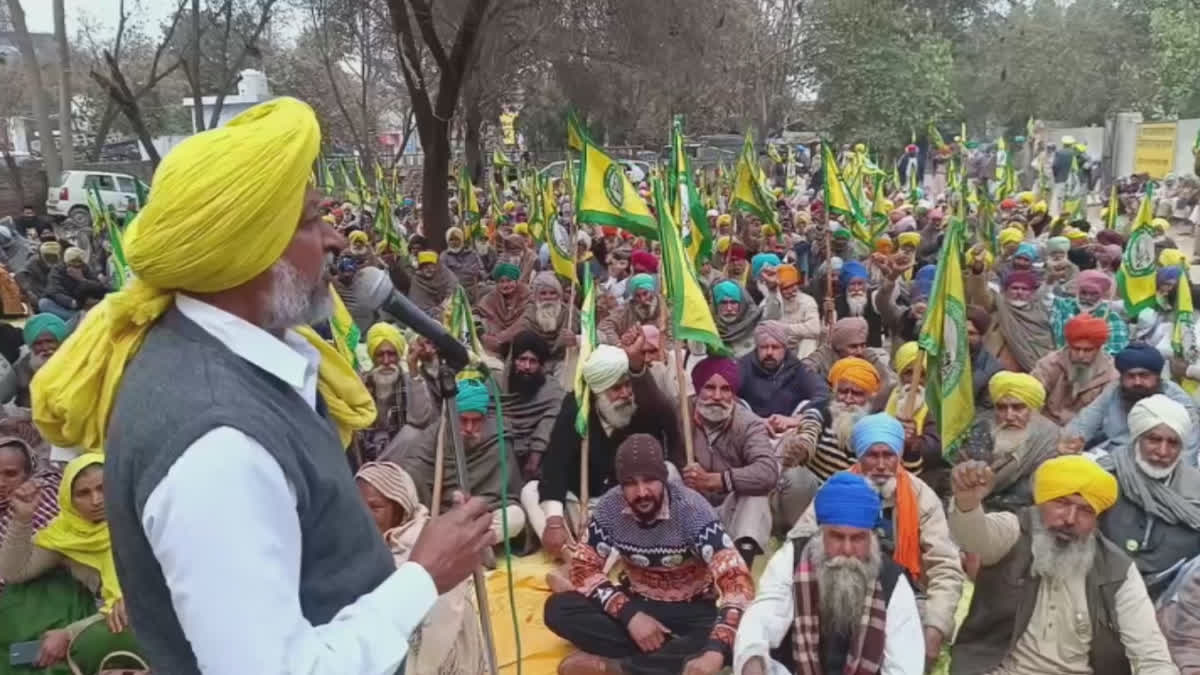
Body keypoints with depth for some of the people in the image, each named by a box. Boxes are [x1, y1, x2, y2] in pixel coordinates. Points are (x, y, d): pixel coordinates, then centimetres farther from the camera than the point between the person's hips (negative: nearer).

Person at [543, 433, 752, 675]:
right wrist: (629, 615, -25)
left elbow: (736, 579, -32)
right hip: (638, 603, 3)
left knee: (738, 634, -36)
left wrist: (715, 653, -46)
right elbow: (584, 567, -9)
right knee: (558, 608, -21)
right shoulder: (610, 506, -15)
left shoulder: (692, 509, -24)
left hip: (691, 609, -2)